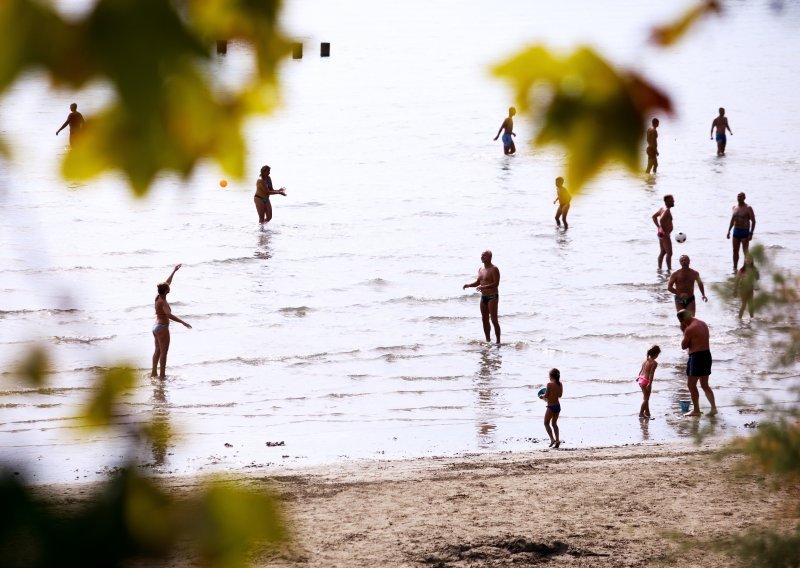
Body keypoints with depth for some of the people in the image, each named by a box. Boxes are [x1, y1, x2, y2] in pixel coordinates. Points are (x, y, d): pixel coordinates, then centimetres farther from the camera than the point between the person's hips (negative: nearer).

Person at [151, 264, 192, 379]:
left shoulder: (158, 298, 3)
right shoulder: (163, 302, -22)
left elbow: (167, 283, 18)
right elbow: (169, 315, -35)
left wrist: (174, 271, 26)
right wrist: (183, 322, -37)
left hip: (156, 326, 10)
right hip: (162, 328, -10)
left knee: (157, 350, 19)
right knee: (163, 352, -3)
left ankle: (153, 373, 24)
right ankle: (162, 375, -1)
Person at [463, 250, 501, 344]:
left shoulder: (494, 269, -11)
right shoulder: (481, 270, 14)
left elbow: (496, 283, -19)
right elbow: (478, 282, 23)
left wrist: (484, 287, -30)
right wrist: (468, 285, 4)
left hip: (492, 297, -8)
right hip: (483, 297, 8)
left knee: (494, 320, -10)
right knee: (485, 320, 10)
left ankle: (498, 341, -9)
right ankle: (488, 340, 17)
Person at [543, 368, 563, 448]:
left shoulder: (549, 384, -17)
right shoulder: (560, 384, 2)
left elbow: (546, 396, -14)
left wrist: (542, 396, 8)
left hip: (551, 406, -6)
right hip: (558, 405, 6)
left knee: (546, 423, 10)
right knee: (554, 423, 20)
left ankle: (552, 439, -4)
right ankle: (557, 440, 11)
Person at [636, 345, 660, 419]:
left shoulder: (645, 360, 10)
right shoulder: (654, 363, -15)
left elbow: (641, 370, 20)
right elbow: (651, 374, -21)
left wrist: (638, 377, 35)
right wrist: (650, 383, -23)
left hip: (641, 379, 9)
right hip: (646, 381, -9)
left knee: (646, 398, 20)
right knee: (646, 398, 0)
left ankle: (647, 412, 29)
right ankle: (641, 413, -1)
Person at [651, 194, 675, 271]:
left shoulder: (663, 208, 11)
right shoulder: (667, 210, -19)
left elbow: (654, 216, 22)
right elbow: (661, 220, -34)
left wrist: (659, 227, 19)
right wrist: (665, 231, -27)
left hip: (661, 233, 10)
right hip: (665, 234, -10)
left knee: (662, 252, 16)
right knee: (669, 253, -7)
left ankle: (659, 268, 20)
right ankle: (669, 269, -6)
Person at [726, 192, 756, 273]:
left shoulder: (748, 208, -9)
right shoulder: (734, 207, 9)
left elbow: (753, 221, -9)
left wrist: (751, 233, -16)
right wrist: (729, 231, 13)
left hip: (744, 232, -6)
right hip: (736, 231, 6)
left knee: (746, 251, -4)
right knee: (735, 251, 8)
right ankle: (735, 268, 15)